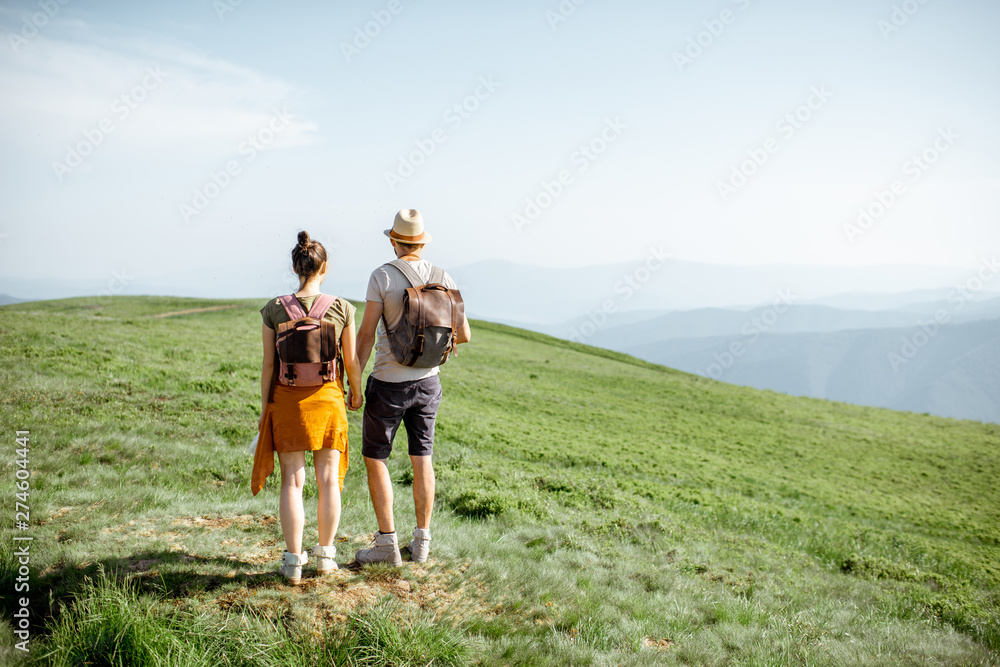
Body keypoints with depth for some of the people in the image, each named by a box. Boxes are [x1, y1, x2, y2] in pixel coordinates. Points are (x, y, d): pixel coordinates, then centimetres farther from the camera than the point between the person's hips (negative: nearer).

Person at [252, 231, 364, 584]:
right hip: (328, 398, 0)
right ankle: (325, 554, 22)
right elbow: (351, 361, -2)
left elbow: (269, 363, -4)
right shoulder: (342, 309, -7)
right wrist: (357, 393, 16)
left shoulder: (273, 309, -6)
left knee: (292, 481, 7)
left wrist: (264, 407, 6)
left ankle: (293, 560, 10)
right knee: (329, 479, 12)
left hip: (287, 400, 0)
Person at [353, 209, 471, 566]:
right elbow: (464, 334, 0)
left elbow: (366, 334, -14)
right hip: (427, 381, 4)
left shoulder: (382, 276, -13)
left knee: (374, 458, 8)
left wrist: (353, 381, -6)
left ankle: (387, 543, 8)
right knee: (422, 460, 12)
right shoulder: (443, 279, 0)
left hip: (388, 384, -4)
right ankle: (421, 541, 18)